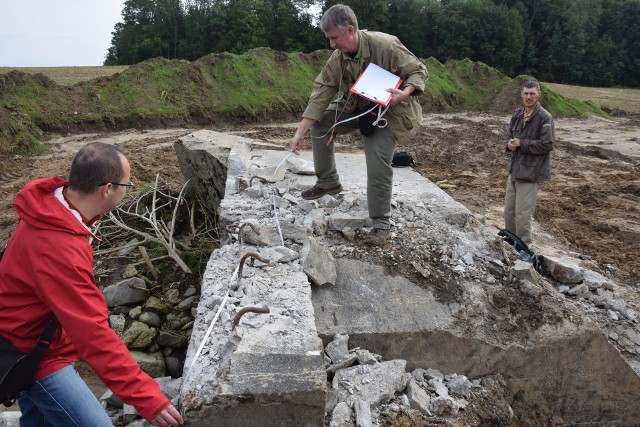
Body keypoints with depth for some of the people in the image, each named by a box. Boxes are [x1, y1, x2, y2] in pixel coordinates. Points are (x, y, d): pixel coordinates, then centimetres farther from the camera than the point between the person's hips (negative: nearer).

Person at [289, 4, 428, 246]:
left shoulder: (385, 45, -26)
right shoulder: (336, 61, -11)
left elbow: (419, 71, -17)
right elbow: (320, 96, -13)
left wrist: (404, 93, -39)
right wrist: (300, 133, -20)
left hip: (389, 112, -6)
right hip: (357, 108, 6)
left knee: (378, 163, -19)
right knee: (320, 124, -4)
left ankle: (380, 224, -5)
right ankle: (328, 182, 11)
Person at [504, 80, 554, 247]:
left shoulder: (545, 117, -14)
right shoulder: (517, 114, 8)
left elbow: (547, 145, -17)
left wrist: (521, 143, -17)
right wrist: (510, 144, -5)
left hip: (530, 171, -7)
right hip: (514, 168, 7)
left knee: (522, 214, -3)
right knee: (509, 211, 16)